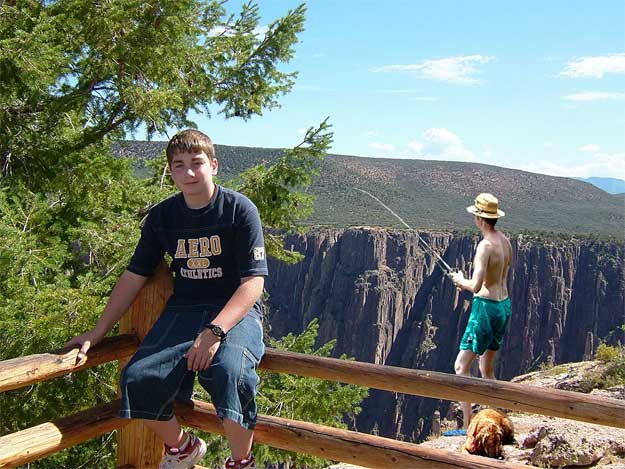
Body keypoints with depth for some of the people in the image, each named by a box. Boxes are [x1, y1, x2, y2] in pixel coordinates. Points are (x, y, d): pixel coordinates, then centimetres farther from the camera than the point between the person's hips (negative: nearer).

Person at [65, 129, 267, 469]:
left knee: (229, 372, -36)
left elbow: (253, 281, -13)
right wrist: (97, 333, 9)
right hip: (183, 310, 5)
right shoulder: (162, 216, 7)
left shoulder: (239, 209, -7)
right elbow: (133, 277, 12)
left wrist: (215, 331, -26)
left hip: (236, 310, -4)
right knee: (138, 379, -19)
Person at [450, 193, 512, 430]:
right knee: (487, 368, 19)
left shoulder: (486, 245, -19)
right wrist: (467, 283, 16)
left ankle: (467, 426, -6)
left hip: (486, 307, -9)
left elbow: (476, 286, -25)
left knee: (461, 366, -5)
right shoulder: (505, 242, 8)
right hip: (504, 306, 9)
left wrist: (460, 280, -5)